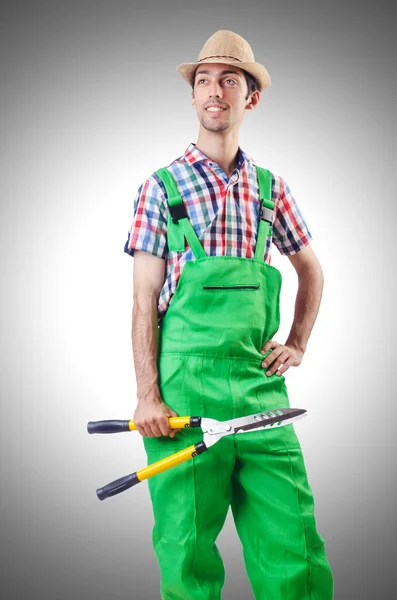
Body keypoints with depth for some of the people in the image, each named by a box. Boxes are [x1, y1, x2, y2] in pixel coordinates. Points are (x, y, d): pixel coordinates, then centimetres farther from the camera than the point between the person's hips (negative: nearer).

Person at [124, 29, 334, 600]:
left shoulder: (271, 188, 12)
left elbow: (311, 271, 27)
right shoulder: (162, 188, 3)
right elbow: (144, 303, -1)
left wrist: (298, 345, 14)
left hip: (259, 382, 3)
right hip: (185, 385, -3)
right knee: (188, 545, 3)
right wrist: (147, 397, -9)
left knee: (294, 541, 2)